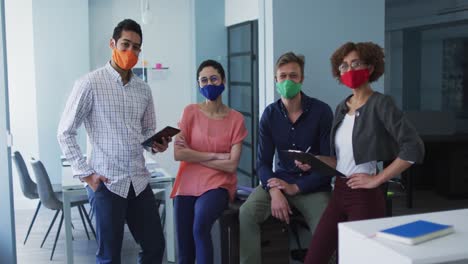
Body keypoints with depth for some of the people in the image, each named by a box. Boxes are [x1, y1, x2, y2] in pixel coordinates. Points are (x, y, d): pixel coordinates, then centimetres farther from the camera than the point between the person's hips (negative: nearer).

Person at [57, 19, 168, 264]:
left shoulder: (143, 89, 9)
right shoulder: (90, 83, -8)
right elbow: (65, 133, -6)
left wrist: (155, 144, -3)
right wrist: (85, 173, -11)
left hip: (139, 181, 5)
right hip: (106, 182, -5)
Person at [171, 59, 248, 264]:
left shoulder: (236, 118, -1)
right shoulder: (190, 112, 1)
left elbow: (231, 165, -7)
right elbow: (178, 154, -9)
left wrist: (194, 156, -7)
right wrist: (215, 155, -10)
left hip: (218, 185, -1)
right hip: (187, 184, 2)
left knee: (200, 227, -30)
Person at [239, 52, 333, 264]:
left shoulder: (321, 111, -6)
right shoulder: (270, 114, 3)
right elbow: (263, 162, 3)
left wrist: (296, 188, -15)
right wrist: (274, 190, -17)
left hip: (313, 186, -2)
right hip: (279, 181, 3)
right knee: (245, 216, -24)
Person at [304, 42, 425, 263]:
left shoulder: (380, 103, -11)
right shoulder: (342, 107, 11)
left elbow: (414, 149, -20)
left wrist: (377, 179, -17)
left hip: (365, 197, -7)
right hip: (339, 193, 7)